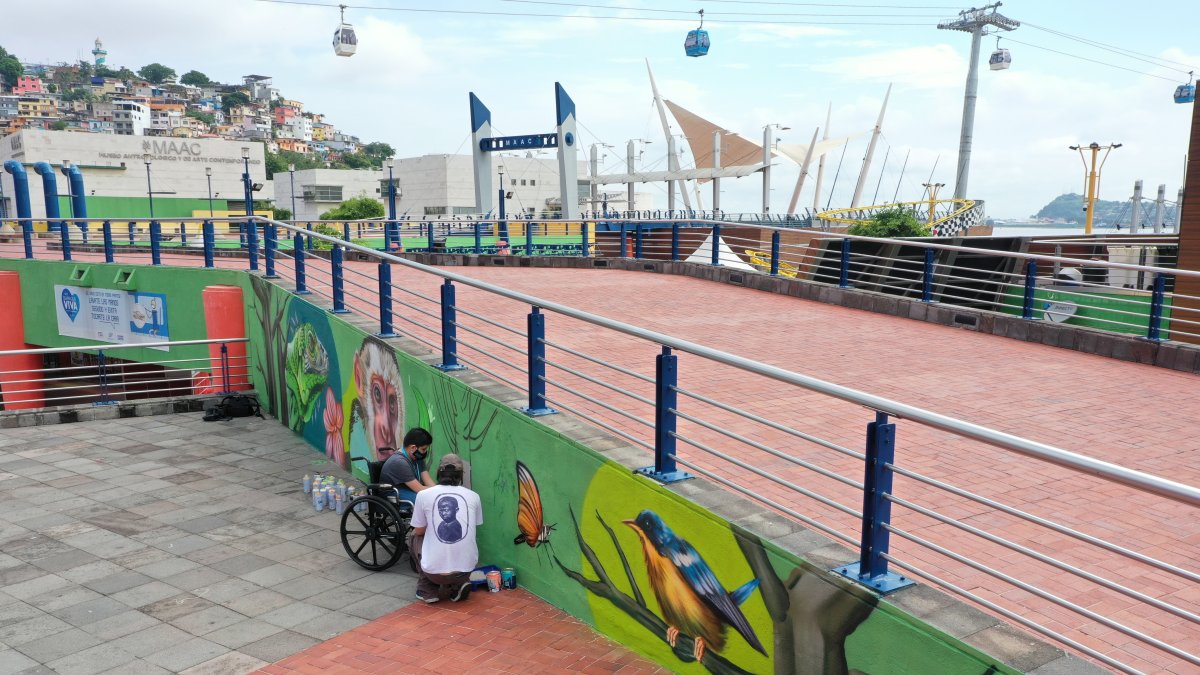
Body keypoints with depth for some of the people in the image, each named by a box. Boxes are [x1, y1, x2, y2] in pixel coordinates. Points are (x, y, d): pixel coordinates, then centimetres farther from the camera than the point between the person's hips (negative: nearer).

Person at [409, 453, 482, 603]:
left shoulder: (423, 495, -1)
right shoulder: (473, 496, 4)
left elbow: (419, 531, 11)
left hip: (434, 571, -2)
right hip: (466, 569, 2)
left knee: (414, 538, 28)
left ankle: (428, 589, 19)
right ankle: (457, 586, 14)